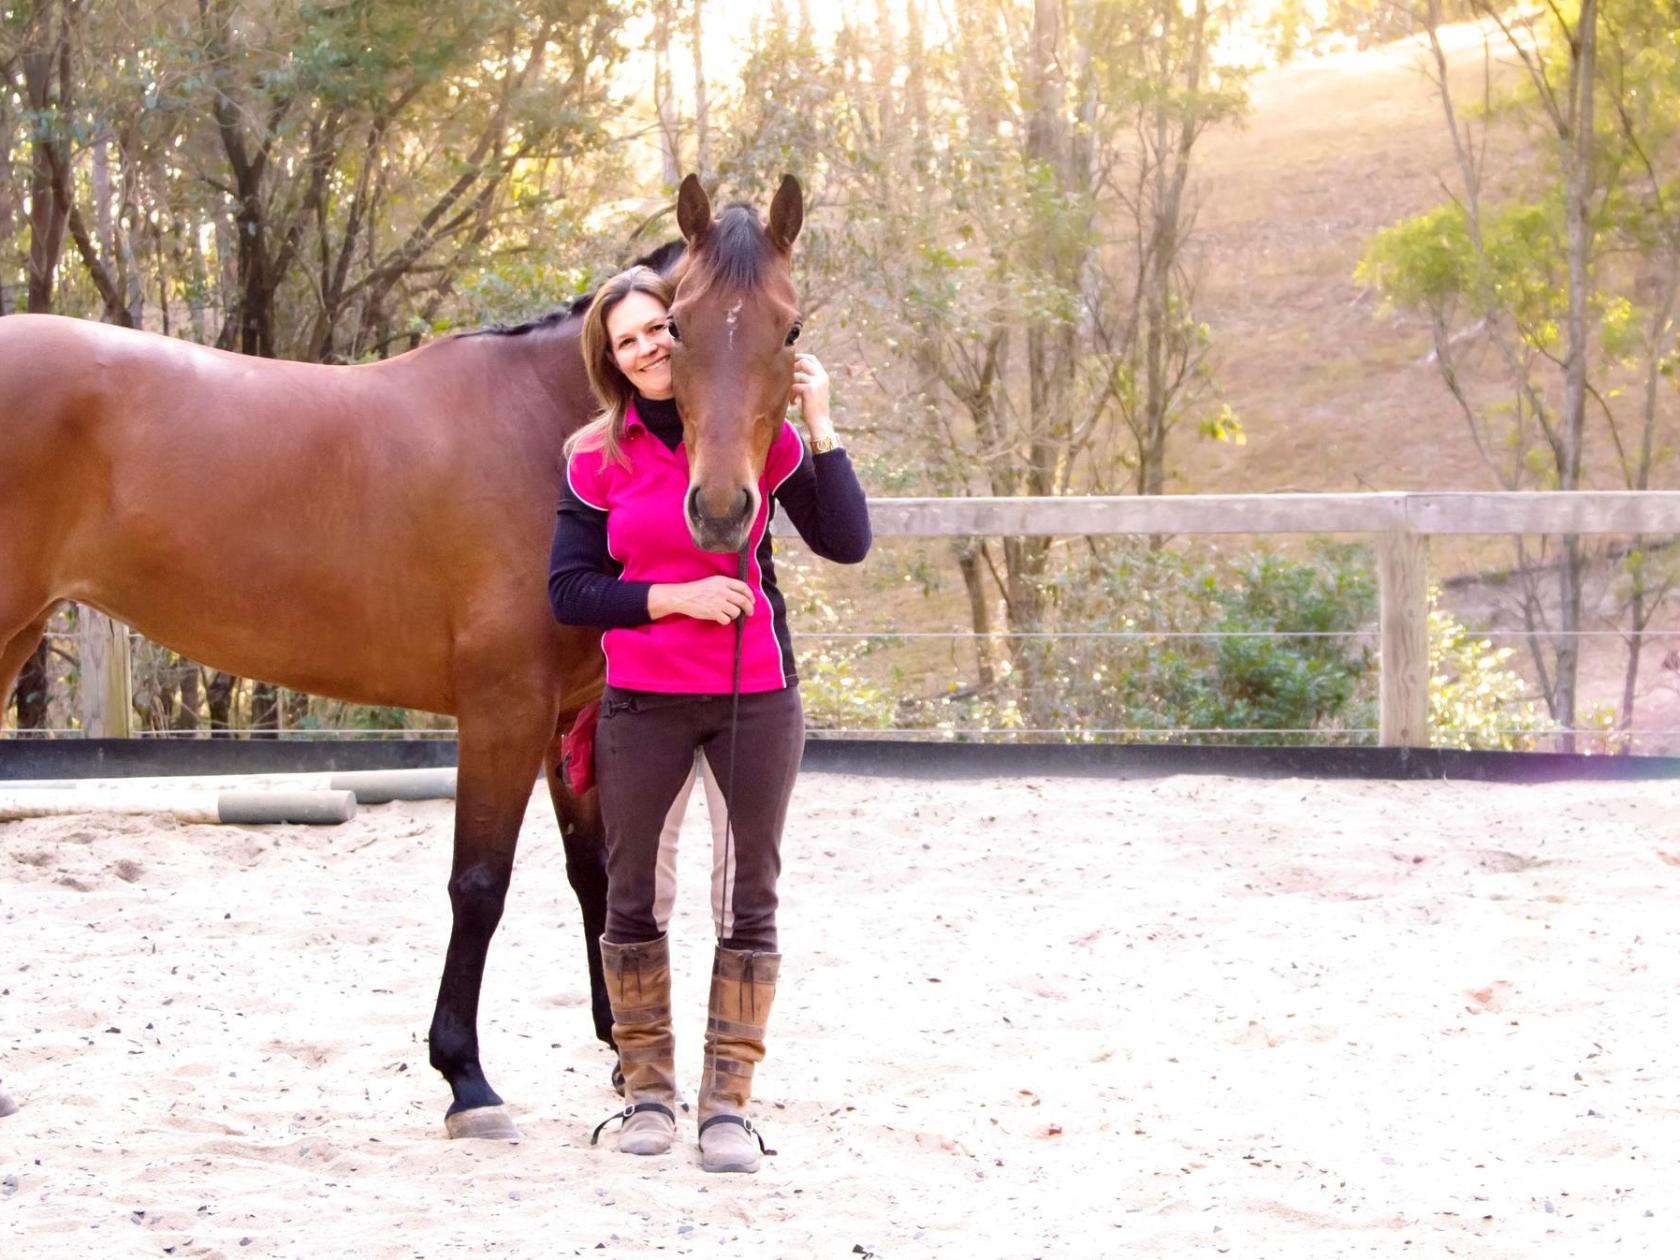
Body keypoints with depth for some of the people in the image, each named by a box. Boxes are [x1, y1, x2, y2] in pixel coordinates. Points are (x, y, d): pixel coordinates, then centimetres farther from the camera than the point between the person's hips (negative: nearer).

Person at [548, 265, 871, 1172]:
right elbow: (569, 592, -3)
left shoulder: (761, 434, -2)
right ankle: (647, 1089, 23)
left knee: (749, 902, 3)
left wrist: (820, 427, -13)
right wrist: (674, 596, -15)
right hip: (643, 701, 1)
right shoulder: (598, 459, -1)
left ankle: (728, 1104, 11)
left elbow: (848, 544, -8)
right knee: (633, 899, 8)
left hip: (756, 696, -1)